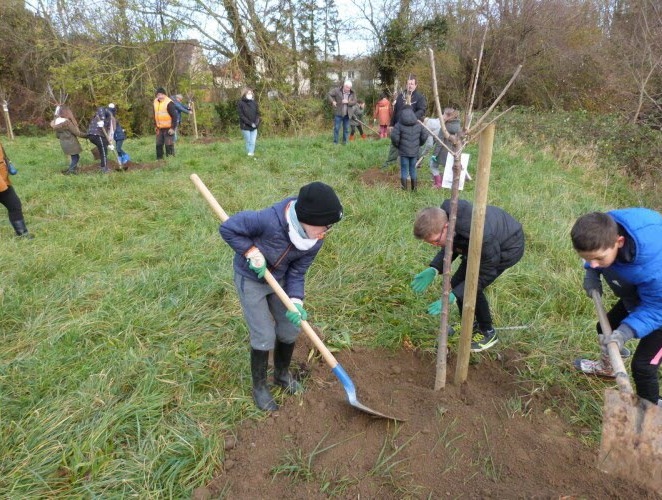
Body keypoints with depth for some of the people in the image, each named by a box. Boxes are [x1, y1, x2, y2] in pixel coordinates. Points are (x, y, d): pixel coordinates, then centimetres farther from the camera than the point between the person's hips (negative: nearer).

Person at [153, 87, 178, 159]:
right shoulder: (156, 102, 9)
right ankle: (159, 159, 22)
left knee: (169, 145, -5)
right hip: (160, 128, 7)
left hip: (168, 128, -7)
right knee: (158, 145, 11)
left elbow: (174, 116, -16)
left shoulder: (169, 103, -15)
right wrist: (156, 125, 18)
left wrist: (173, 128, -19)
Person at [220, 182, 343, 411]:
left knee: (290, 330, 11)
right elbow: (228, 228, -25)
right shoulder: (270, 220, -37)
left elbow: (297, 273, -10)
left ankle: (282, 374, 39)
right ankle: (259, 386, 22)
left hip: (279, 280, 5)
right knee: (264, 337, -3)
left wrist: (295, 301, -24)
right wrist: (251, 251, -31)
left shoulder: (315, 241, -19)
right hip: (251, 280, -5)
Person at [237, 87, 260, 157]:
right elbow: (241, 116, -10)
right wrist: (250, 123, -16)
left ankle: (251, 154, 4)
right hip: (245, 127, -3)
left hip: (254, 127, 3)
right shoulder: (240, 103, -6)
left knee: (253, 142, -1)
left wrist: (256, 122, -11)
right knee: (248, 142, 4)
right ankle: (249, 154, 12)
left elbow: (257, 113, 8)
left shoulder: (254, 103, 6)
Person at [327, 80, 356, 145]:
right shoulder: (337, 90, -7)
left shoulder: (352, 93, 2)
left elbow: (354, 101, -1)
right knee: (336, 128, 1)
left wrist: (348, 102, -17)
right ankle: (335, 142, 10)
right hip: (338, 113, -3)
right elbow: (329, 94, -1)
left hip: (347, 114, 3)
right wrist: (333, 101, -14)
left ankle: (345, 142, 20)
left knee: (346, 129, 9)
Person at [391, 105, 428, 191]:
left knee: (404, 170, 4)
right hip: (414, 152, 3)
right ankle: (414, 188, 21)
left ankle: (404, 188, 6)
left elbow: (394, 137, -15)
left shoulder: (399, 124, -9)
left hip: (403, 152, -3)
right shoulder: (418, 125, 4)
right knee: (413, 169, 15)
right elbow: (424, 135, 6)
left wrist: (397, 145, 2)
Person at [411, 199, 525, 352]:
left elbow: (485, 274, -29)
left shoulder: (480, 236, -45)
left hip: (509, 247, -7)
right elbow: (452, 246, -6)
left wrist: (452, 296, -36)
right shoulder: (445, 214, -25)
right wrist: (433, 270, -21)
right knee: (457, 283, 2)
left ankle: (488, 333, 8)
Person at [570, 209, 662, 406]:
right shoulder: (605, 231, -28)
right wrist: (591, 274, -20)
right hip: (637, 295, 7)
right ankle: (607, 367, 54)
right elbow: (593, 258, -3)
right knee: (606, 329, 23)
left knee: (643, 365, -8)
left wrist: (625, 332, -44)